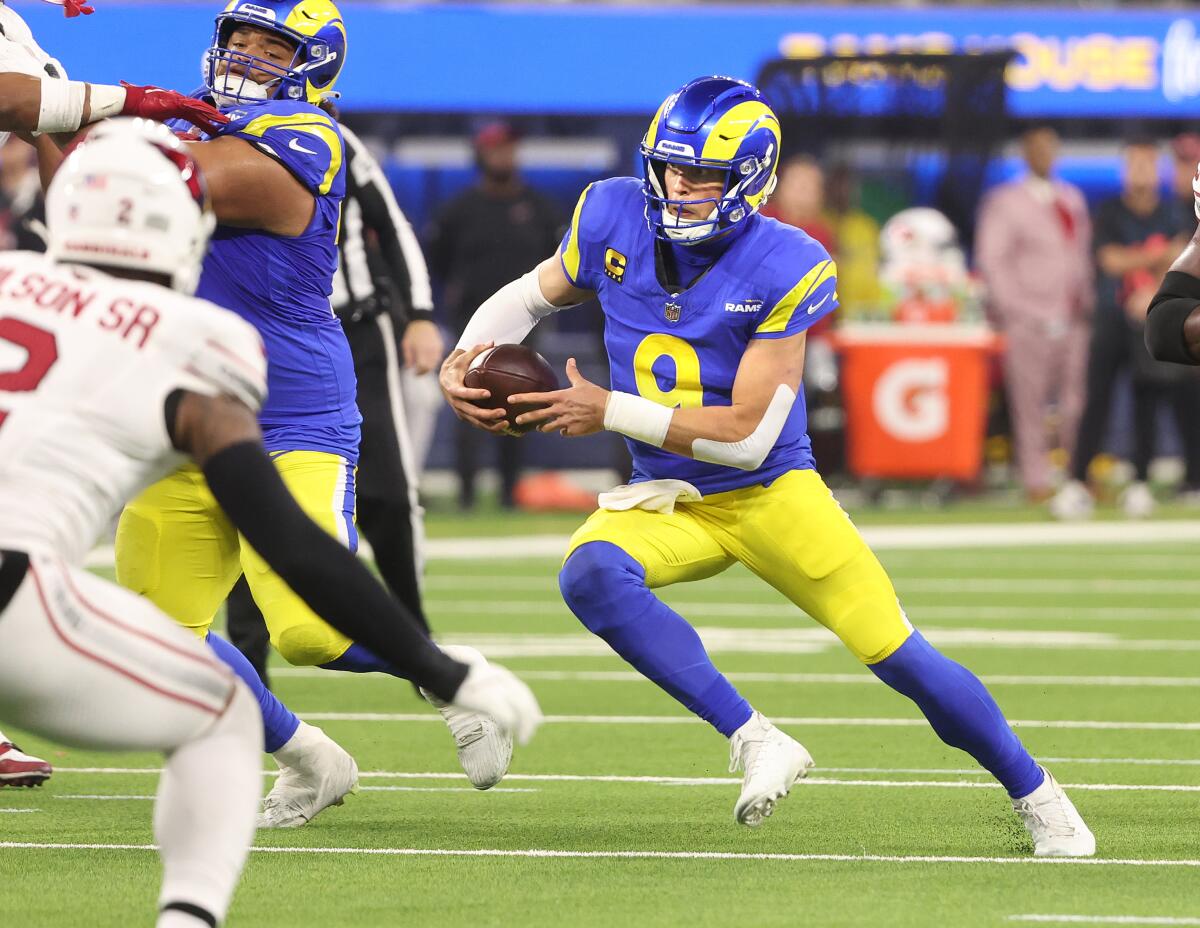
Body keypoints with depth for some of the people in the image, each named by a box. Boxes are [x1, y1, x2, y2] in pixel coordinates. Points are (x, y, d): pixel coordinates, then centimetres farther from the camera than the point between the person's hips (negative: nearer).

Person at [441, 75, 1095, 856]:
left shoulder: (784, 270, -19)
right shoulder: (615, 220, -7)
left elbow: (747, 435, -21)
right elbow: (529, 300, 12)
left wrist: (608, 411, -23)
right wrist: (464, 364, -8)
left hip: (771, 491, -3)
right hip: (667, 499, 3)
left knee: (901, 658, -6)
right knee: (591, 573, -31)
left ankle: (1037, 797, 20)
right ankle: (756, 744, -25)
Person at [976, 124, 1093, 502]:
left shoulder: (1072, 199, 17)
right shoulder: (1005, 202, -1)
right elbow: (991, 261, -6)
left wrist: (1085, 299, 9)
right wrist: (1017, 310, -12)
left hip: (1072, 319, 5)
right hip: (1029, 323, -5)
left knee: (1077, 402, 3)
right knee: (1030, 406, -4)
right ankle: (1036, 481, 0)